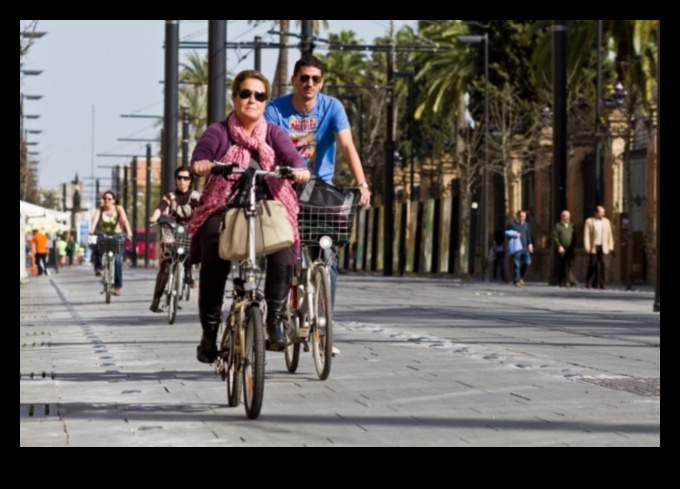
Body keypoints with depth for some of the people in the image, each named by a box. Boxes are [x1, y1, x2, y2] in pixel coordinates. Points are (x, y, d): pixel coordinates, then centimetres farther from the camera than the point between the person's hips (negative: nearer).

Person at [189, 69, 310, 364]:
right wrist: (201, 164, -39)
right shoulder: (219, 132, 7)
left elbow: (291, 155, -6)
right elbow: (202, 151, -14)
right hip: (223, 209, -1)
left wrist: (298, 170, -30)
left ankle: (275, 323, -15)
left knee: (282, 259, -27)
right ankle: (209, 333, -7)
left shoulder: (273, 134, 13)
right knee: (213, 269, -21)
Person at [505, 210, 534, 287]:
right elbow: (506, 232, -2)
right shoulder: (512, 223, -4)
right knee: (516, 264, -5)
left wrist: (530, 244, 13)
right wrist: (514, 234, -15)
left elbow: (528, 234, 21)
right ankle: (516, 280, 3)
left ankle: (520, 276, 16)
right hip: (516, 248, -5)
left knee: (528, 262, -5)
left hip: (524, 246, 5)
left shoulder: (525, 224, 14)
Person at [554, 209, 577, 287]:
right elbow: (555, 237, -3)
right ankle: (561, 282, 6)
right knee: (561, 266, 0)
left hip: (570, 249, 3)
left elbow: (574, 237, 16)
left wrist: (573, 245, 3)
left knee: (570, 265, -8)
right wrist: (559, 246, -12)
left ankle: (571, 280, -14)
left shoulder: (571, 226, 14)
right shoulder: (558, 225, 3)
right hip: (561, 249, -3)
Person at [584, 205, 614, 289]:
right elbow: (586, 235, -1)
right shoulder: (589, 221, 4)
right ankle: (589, 284, 7)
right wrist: (587, 247, -10)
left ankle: (603, 284, -6)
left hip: (603, 247, 2)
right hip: (593, 247, -2)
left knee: (603, 265, -7)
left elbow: (609, 235, 13)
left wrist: (610, 247, 4)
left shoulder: (606, 221, 14)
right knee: (592, 266, -1)